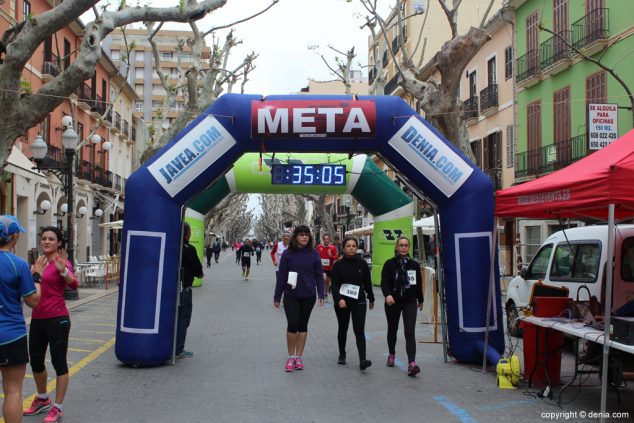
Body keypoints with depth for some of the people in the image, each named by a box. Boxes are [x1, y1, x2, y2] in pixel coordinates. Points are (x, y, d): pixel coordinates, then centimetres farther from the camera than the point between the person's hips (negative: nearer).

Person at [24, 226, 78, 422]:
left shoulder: (62, 261, -10)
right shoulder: (39, 261, 10)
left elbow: (73, 285, -29)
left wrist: (63, 270, -46)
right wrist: (35, 273, 7)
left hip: (57, 319, -8)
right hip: (37, 319, 8)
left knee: (59, 362, -1)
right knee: (35, 361, 17)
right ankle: (42, 400, 38)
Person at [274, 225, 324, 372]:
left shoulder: (313, 254, 0)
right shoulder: (288, 254, -3)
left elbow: (319, 275, 4)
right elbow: (281, 276, 0)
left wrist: (321, 295, -4)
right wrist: (277, 296, 1)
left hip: (308, 296, 2)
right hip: (291, 295, -2)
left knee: (303, 326, 9)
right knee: (292, 324, -7)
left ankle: (299, 357, 20)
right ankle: (291, 357, 9)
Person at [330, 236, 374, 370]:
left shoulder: (362, 264, 1)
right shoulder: (338, 265, -4)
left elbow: (368, 283, 10)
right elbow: (334, 284, -12)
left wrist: (371, 299, 17)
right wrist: (339, 299, -27)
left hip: (359, 302, 0)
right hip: (342, 302, 0)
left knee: (359, 330, -12)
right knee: (343, 329, 15)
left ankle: (362, 360, -19)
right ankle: (342, 355, 35)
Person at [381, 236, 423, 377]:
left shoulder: (414, 265, 2)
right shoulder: (390, 264, -4)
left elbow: (419, 284, 12)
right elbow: (384, 282, -12)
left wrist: (420, 300, 21)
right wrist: (387, 295, -30)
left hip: (409, 302, 0)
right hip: (393, 302, 0)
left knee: (410, 332, -13)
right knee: (392, 329, 17)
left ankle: (411, 363, -20)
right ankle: (391, 355, 40)